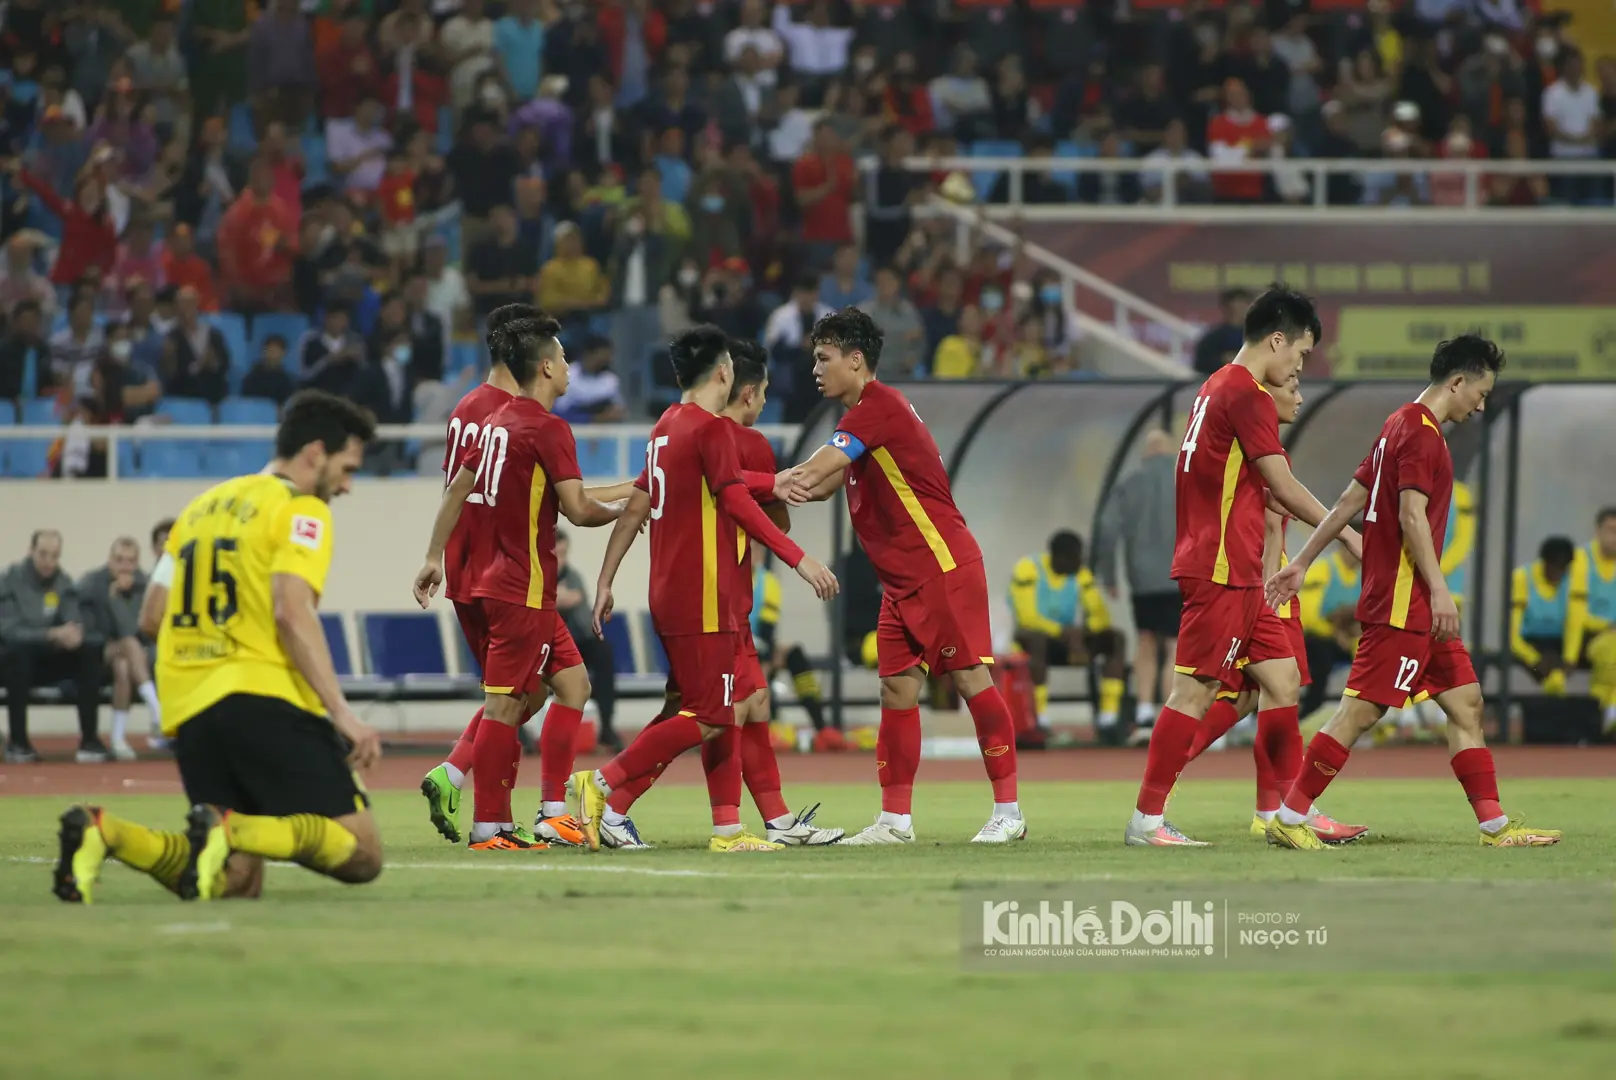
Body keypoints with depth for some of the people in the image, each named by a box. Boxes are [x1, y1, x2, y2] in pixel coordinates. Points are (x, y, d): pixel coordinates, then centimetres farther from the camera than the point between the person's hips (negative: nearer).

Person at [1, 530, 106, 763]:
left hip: (47, 661, 4)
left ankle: (89, 739, -18)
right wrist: (52, 634, -36)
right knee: (19, 651, -37)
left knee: (88, 655, -20)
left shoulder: (63, 583, 1)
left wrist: (73, 634, -33)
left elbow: (75, 624, -6)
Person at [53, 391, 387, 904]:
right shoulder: (301, 510, 0)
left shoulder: (204, 506, 24)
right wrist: (342, 713, -16)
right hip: (265, 699, -7)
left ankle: (103, 831, -18)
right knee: (362, 855, -7)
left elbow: (155, 616, 25)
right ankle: (232, 830, -33)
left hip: (188, 708, 7)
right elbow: (292, 612, -14)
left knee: (236, 879, 5)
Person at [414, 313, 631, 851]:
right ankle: (488, 827, -5)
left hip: (495, 580, 9)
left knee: (573, 683, 10)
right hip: (523, 589, -9)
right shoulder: (548, 428, -13)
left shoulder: (496, 423, 13)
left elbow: (457, 490, 17)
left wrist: (434, 557, 23)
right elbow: (578, 508, -17)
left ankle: (552, 811, 5)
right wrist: (619, 509, 2)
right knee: (505, 703, -6)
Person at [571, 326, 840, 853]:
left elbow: (636, 506, 19)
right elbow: (738, 503, -19)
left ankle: (728, 829, 7)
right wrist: (799, 559, -20)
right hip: (702, 601, -9)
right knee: (708, 719, -8)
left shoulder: (666, 427, 14)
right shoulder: (712, 429, -12)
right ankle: (600, 784, -11)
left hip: (669, 594, 9)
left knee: (722, 714, 11)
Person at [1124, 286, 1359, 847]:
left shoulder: (1218, 387, 17)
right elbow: (1283, 487, -13)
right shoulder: (1246, 394, -13)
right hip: (1223, 570, -10)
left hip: (1237, 574, 10)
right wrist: (1346, 534, -2)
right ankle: (1146, 819, -7)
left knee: (1282, 683, 11)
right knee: (1195, 691, -8)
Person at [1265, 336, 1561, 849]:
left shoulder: (1402, 426, 18)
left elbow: (1349, 502, 19)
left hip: (1418, 608, 11)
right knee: (1362, 710, -9)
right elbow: (1412, 515, -21)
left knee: (1466, 702, 9)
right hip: (1401, 602, -11)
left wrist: (1302, 563, 20)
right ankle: (1288, 820, -6)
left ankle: (1495, 825, 9)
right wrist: (1439, 590, -22)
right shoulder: (1420, 432, -13)